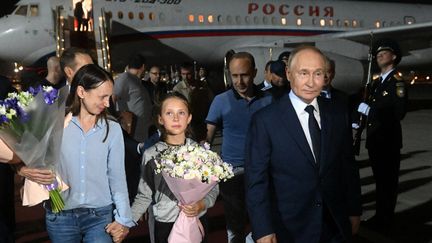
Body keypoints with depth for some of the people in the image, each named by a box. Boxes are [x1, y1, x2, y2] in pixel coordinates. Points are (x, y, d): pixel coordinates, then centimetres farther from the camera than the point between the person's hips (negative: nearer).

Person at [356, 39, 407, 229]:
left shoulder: (397, 82, -12)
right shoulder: (376, 82, 14)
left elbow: (399, 112, -22)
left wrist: (369, 110, -21)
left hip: (388, 141, -8)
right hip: (374, 139, 8)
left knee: (388, 181, 3)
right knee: (379, 179, 16)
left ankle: (385, 219, 14)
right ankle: (380, 215, 28)